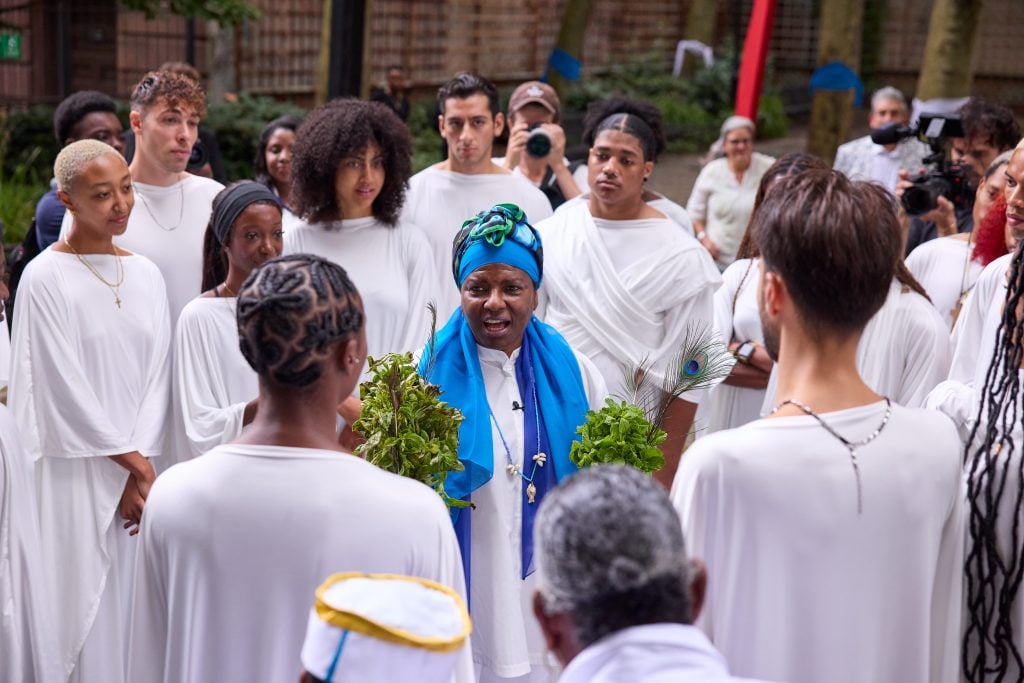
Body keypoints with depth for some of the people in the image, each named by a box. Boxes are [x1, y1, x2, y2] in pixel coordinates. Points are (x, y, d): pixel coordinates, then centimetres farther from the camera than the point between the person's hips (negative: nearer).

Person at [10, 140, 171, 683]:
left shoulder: (145, 274, 8)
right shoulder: (45, 278, -8)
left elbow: (157, 374, 4)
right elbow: (63, 385, -10)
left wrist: (140, 464, -7)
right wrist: (131, 459, -8)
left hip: (139, 471, 5)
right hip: (76, 471, -4)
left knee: (135, 602, 8)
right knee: (87, 603, 0)